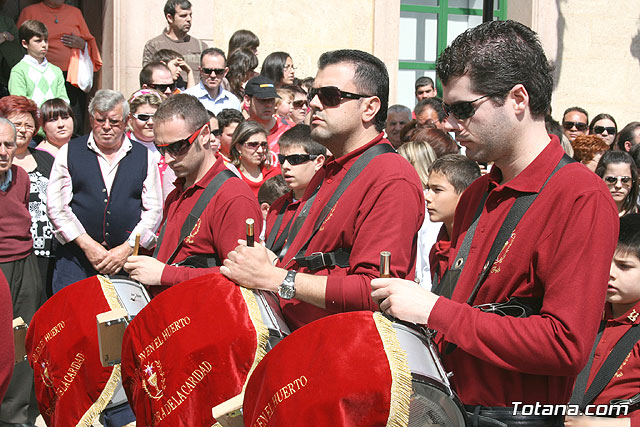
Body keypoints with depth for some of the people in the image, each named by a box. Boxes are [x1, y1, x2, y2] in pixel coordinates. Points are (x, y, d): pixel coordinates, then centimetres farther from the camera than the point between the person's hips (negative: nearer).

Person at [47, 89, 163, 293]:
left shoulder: (144, 157, 9)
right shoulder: (69, 152, 8)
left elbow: (154, 210, 5)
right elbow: (56, 206, 1)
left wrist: (127, 248, -7)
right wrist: (87, 245, -9)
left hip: (128, 256, 0)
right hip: (76, 257, 0)